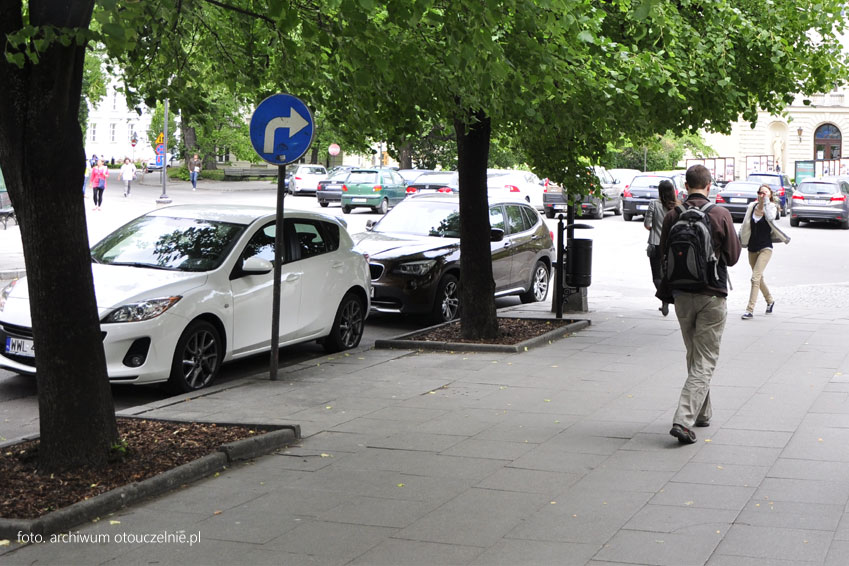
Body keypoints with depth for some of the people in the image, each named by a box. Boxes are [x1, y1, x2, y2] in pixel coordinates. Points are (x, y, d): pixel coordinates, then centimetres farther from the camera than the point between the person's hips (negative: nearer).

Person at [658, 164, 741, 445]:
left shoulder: (672, 216, -1)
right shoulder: (720, 214, -9)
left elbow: (664, 258, 4)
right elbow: (733, 256, -3)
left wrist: (665, 294, 15)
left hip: (682, 296, 3)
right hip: (712, 296, -3)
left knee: (694, 356, 19)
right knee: (704, 361, -2)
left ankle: (701, 413, 28)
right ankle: (684, 420, -15)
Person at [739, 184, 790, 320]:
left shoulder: (771, 207, -8)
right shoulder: (751, 207, 0)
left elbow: (770, 217, -32)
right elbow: (745, 225, 11)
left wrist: (766, 200, -27)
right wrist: (742, 241, 10)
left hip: (765, 248, -5)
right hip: (752, 248, 5)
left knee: (755, 278, -15)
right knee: (759, 277, 21)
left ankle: (750, 310, -14)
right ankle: (770, 300, 44)